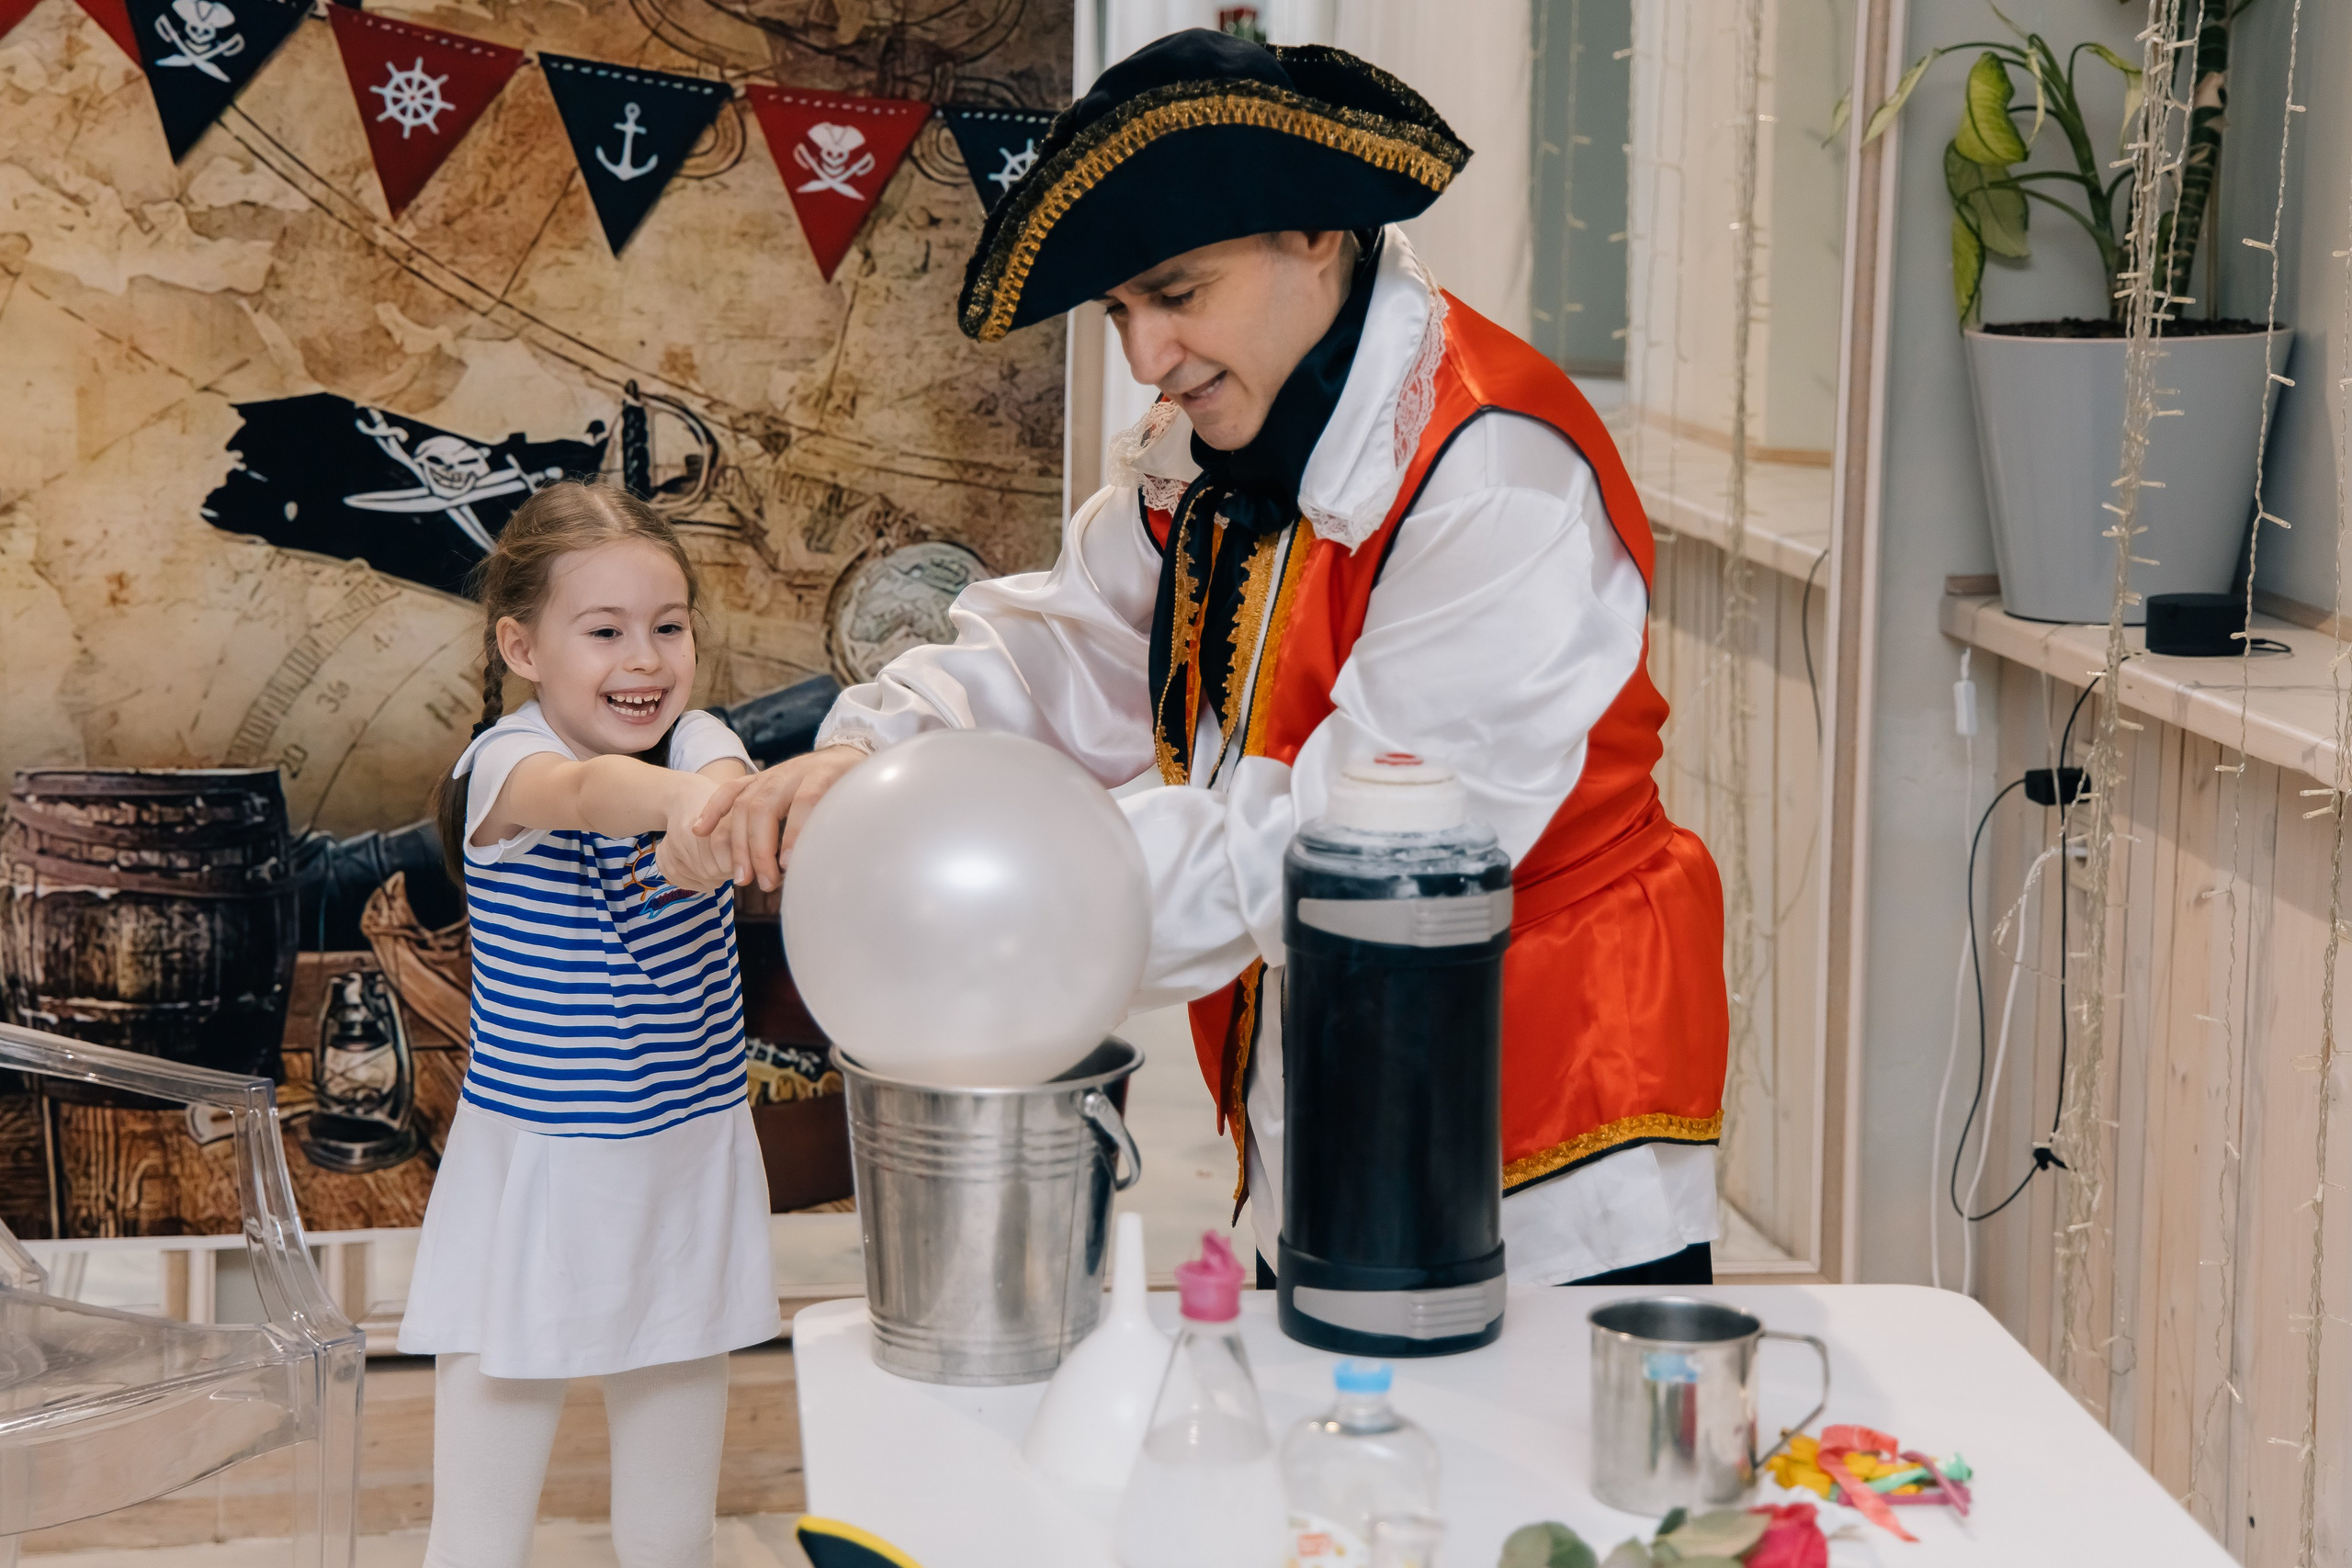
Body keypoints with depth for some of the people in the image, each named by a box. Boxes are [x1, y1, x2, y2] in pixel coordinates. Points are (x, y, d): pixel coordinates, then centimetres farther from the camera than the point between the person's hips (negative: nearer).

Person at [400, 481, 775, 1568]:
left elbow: (728, 780, -28)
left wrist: (723, 803, -53)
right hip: (531, 1183, -3)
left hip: (690, 1177, 4)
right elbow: (583, 787, -38)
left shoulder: (696, 745, -3)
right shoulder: (503, 764, -14)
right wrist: (674, 800, -61)